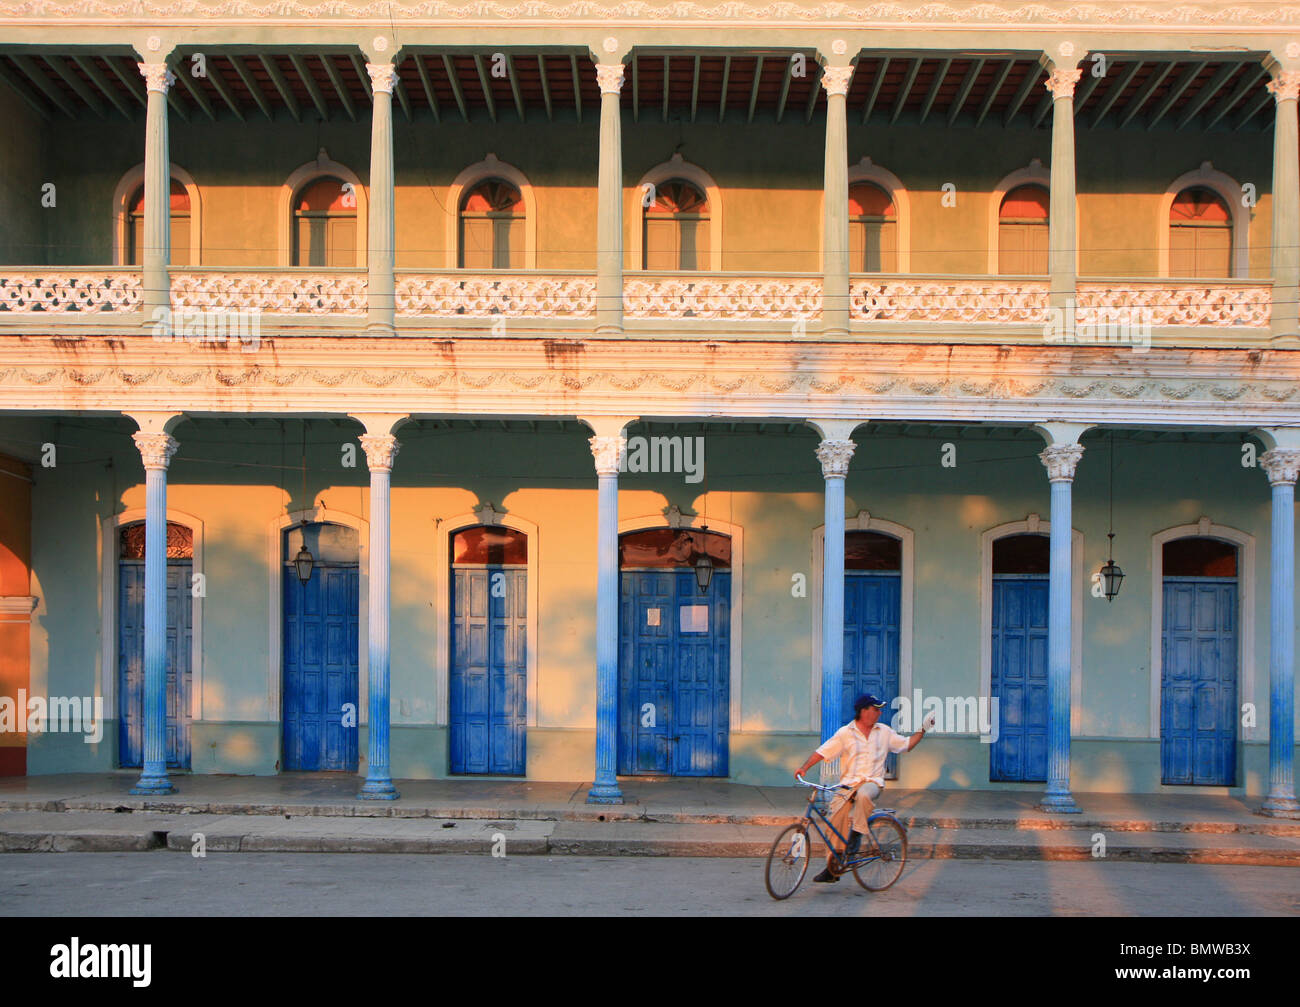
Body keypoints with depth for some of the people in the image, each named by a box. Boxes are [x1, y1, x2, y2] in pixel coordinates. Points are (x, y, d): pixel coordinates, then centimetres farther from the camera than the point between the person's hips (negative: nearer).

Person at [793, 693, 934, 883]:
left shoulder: (884, 732, 12)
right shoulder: (845, 733, 2)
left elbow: (907, 745, 21)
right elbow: (822, 752, -2)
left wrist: (923, 730, 11)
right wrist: (804, 768, -15)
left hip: (872, 782, 0)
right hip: (848, 784, 0)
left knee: (863, 796, -37)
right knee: (836, 818, -14)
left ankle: (856, 835, -21)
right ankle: (832, 868, -3)